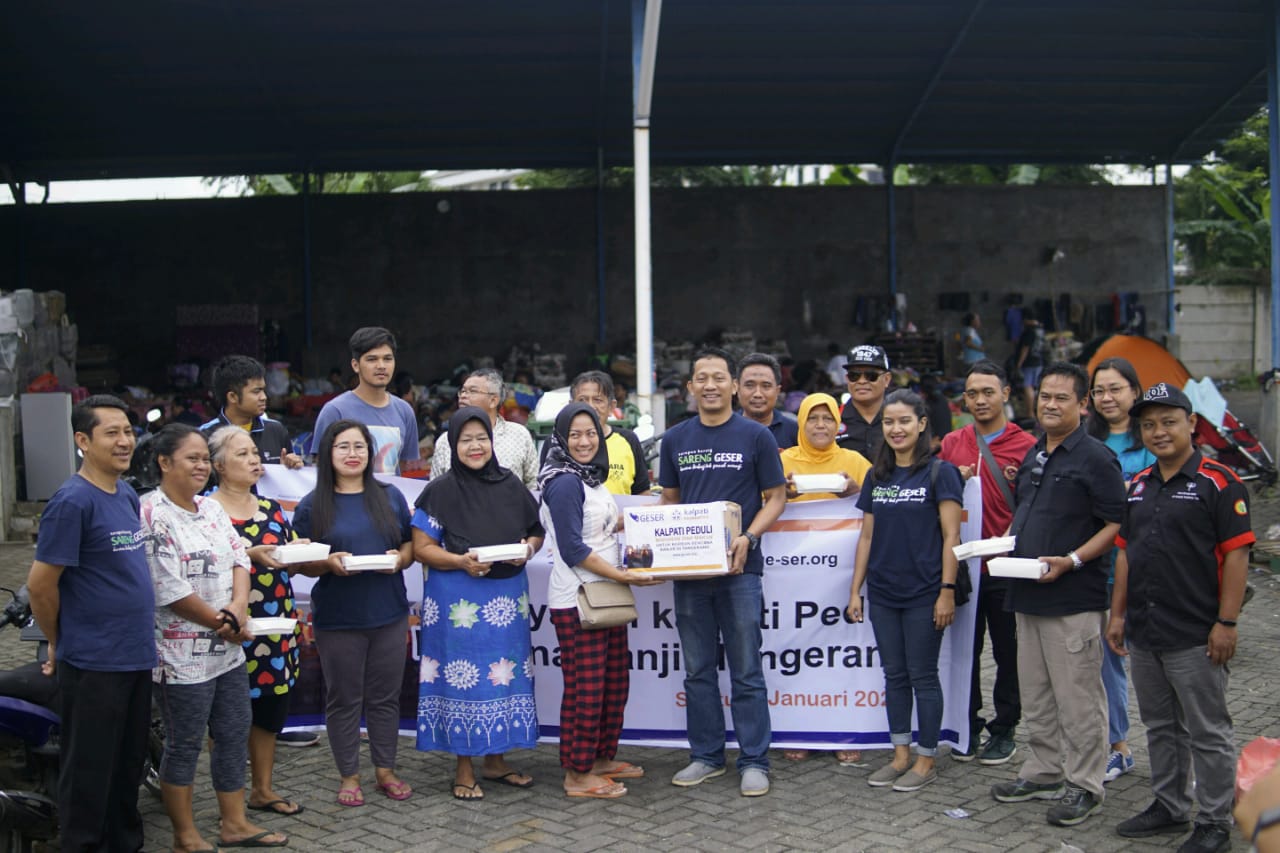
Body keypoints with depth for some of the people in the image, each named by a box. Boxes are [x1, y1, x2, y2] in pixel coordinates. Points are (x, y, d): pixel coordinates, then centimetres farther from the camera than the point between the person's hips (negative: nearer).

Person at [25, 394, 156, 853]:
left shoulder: (128, 496, 10)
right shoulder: (72, 501, -15)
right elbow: (40, 584, -13)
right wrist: (59, 643, -1)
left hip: (136, 658, 8)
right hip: (93, 664, -8)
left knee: (129, 766, 18)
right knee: (90, 776, 3)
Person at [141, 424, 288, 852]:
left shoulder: (211, 507, 10)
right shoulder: (152, 515, -15)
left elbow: (239, 558, 6)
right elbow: (169, 589, -20)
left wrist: (238, 608, -13)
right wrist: (223, 624, -13)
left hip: (228, 650, 8)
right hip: (183, 654, -8)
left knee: (234, 736, 14)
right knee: (184, 746, 5)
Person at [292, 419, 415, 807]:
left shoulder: (390, 497, 7)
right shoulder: (312, 506, 0)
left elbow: (411, 545, 12)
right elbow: (301, 562, 0)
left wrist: (400, 558, -10)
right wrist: (329, 563, -19)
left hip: (388, 614, 2)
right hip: (337, 619, -2)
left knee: (385, 697, 10)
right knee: (344, 699, 7)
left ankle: (385, 770, 24)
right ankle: (349, 776, 20)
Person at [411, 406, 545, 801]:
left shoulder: (510, 485, 7)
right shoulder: (441, 491, -4)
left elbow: (536, 532, 14)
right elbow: (422, 547, -6)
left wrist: (528, 547, -8)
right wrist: (461, 561, -20)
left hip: (507, 594, 4)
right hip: (459, 595, -4)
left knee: (504, 675, 9)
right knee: (463, 677, -1)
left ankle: (495, 760, 24)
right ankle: (464, 769, 13)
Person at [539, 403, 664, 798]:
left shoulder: (592, 478, 14)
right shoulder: (564, 483, -15)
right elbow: (573, 549, -20)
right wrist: (623, 575, -20)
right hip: (576, 599, -10)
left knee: (615, 680, 16)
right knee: (585, 687, -4)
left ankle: (603, 758, 29)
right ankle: (577, 775, 7)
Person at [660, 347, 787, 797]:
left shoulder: (755, 436, -2)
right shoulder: (675, 439, 9)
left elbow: (775, 497, 0)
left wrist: (748, 538, -15)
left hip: (738, 567, -4)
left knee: (746, 671, 1)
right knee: (698, 671, 11)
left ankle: (754, 761, 10)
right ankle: (706, 755, 22)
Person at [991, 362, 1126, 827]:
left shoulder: (1095, 457, -10)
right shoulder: (1033, 455, 14)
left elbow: (1116, 525, -13)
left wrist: (1071, 560, -23)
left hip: (1074, 599, -8)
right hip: (1028, 596, 8)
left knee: (1077, 697, 0)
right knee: (1035, 694, 16)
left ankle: (1083, 785, 11)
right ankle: (1044, 772, 29)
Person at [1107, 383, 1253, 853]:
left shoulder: (1218, 482, -10)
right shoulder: (1139, 485, 11)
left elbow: (1236, 554, -13)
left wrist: (1226, 622, -16)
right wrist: (1118, 613, 12)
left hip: (1195, 636, -7)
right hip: (1143, 633, 7)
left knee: (1208, 733, 5)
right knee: (1160, 727, 18)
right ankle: (1169, 806, 32)